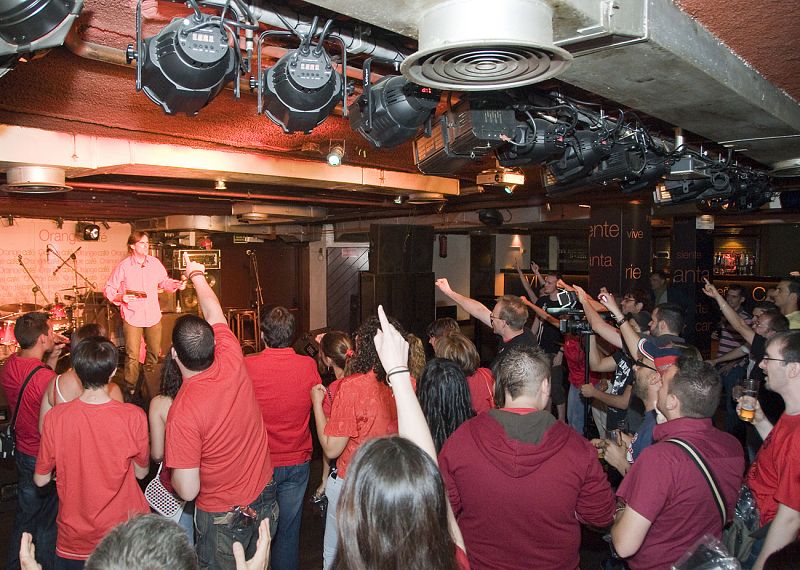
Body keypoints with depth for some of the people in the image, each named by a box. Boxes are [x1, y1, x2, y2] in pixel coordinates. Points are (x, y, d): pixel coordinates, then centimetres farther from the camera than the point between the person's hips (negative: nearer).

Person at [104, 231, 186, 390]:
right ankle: (130, 388, 14)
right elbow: (108, 290, -3)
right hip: (132, 317, -4)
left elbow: (164, 281, 15)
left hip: (153, 316, 4)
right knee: (132, 356, -2)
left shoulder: (155, 262, 2)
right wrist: (120, 297, -22)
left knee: (154, 352, 15)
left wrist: (177, 284, -4)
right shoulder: (123, 266, -8)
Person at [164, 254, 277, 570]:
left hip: (222, 517, -5)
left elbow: (188, 491, -23)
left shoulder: (182, 411, -29)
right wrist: (197, 276, 20)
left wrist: (168, 477, -1)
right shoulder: (233, 363, -17)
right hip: (265, 501, 5)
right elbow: (214, 312, 4)